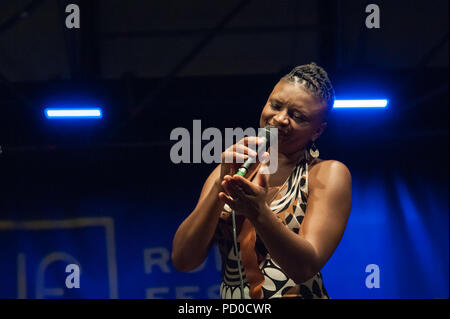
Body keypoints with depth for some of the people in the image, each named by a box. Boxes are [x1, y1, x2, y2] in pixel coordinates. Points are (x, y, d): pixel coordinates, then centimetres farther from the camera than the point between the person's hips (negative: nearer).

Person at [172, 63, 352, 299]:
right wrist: (221, 185, -8)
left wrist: (259, 213, -22)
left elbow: (306, 266, -9)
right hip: (232, 311, 2)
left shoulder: (329, 173, 3)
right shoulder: (227, 171, 12)